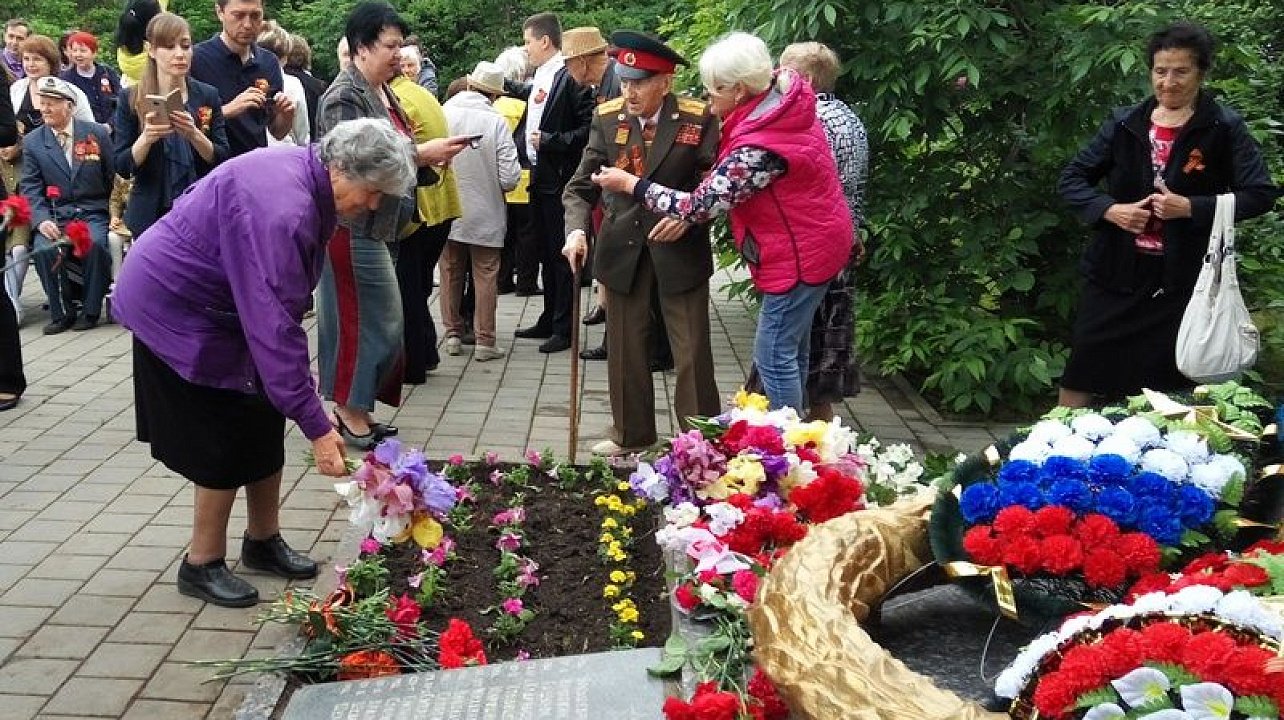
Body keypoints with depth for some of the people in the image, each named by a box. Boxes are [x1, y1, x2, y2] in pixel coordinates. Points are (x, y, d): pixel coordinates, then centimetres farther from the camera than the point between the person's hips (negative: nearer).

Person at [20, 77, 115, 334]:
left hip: (93, 212, -1)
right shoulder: (32, 142, 7)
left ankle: (90, 310, -14)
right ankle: (61, 313, -9)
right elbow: (30, 188, 1)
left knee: (95, 244, -32)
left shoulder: (97, 133, 4)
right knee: (43, 249, -28)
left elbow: (114, 176, 8)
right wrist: (41, 220, -15)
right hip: (55, 214, 1)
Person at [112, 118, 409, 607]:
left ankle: (263, 541, 25)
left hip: (225, 304, 9)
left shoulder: (310, 179, -5)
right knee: (226, 441, -5)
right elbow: (275, 326, -37)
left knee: (263, 425, 10)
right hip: (176, 309, -9)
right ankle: (202, 565, 11)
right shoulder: (280, 209, -35)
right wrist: (317, 428, -36)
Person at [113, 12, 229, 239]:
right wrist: (147, 137, -22)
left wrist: (194, 134, -20)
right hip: (151, 214, -1)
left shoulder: (208, 95, 1)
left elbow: (222, 160, -2)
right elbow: (122, 167, -4)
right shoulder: (131, 99, -2)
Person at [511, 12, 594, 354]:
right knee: (546, 253, 16)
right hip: (540, 178, 9)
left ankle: (563, 328, 7)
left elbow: (589, 128, -18)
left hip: (560, 181, -9)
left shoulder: (570, 77, -14)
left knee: (561, 254, -1)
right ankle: (549, 320, 26)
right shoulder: (540, 77, 11)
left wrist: (549, 141, -18)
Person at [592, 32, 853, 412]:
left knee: (774, 355, -1)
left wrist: (630, 183, -14)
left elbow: (700, 205, -24)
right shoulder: (782, 94, -3)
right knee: (791, 347, 20)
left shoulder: (759, 147, -32)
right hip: (812, 239, 10)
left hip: (800, 253, -10)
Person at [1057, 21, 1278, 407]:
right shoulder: (1125, 122, 5)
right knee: (1079, 378, 6)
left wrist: (1192, 208, -19)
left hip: (1183, 280, -2)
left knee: (1168, 385, 6)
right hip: (1115, 274, 3)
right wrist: (1109, 209, -11)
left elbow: (1259, 194, -7)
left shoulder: (1225, 128, -4)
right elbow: (1072, 179, 7)